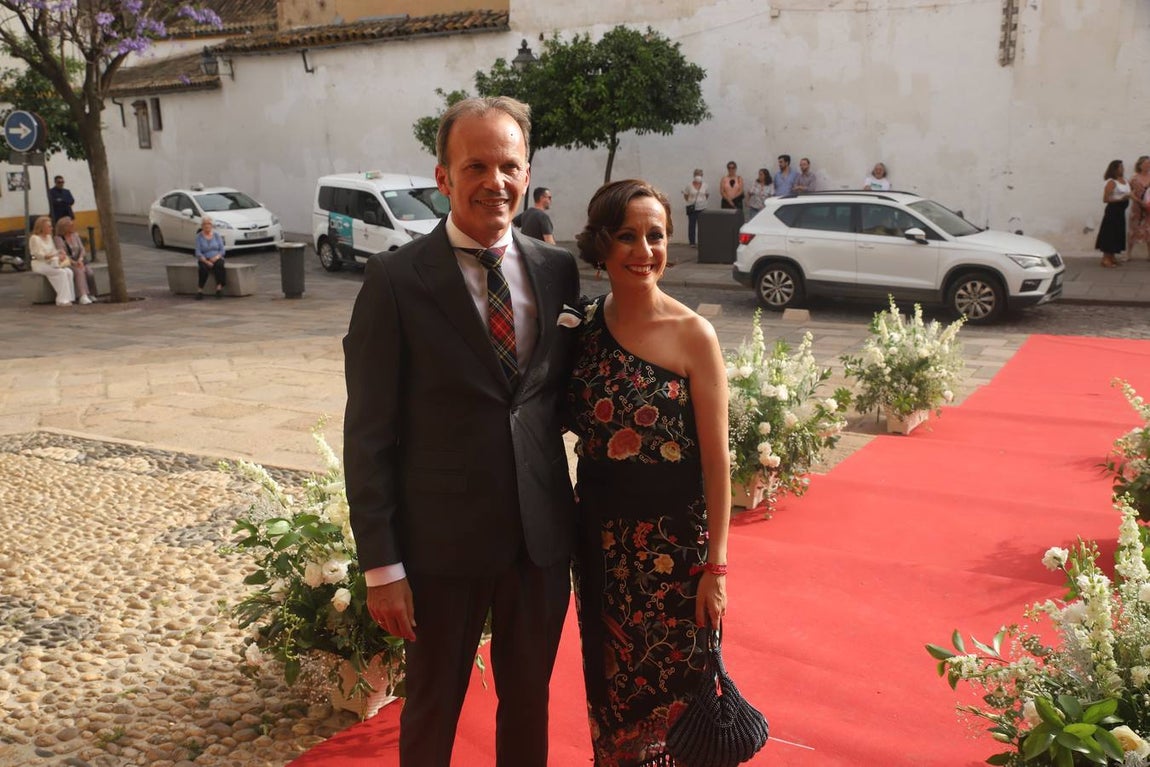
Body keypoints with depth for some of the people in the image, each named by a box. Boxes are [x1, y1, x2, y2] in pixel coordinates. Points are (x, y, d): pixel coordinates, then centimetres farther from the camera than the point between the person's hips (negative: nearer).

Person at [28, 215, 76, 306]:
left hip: (51, 263, 7)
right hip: (40, 264, -7)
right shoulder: (34, 238, -7)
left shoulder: (49, 237, 17)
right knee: (61, 272, -29)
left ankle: (68, 298, -23)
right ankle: (62, 300, -28)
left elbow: (54, 251, 16)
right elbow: (38, 254, -16)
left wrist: (60, 255, -6)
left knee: (68, 271, -20)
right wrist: (51, 256, -29)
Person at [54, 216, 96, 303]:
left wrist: (80, 260, -13)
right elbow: (62, 254, -11)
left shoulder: (75, 235, 13)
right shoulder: (59, 238, -3)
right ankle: (83, 296, -44)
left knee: (90, 273, -25)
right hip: (68, 263, -4)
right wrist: (74, 262, -24)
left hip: (79, 261, 5)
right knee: (79, 272, -34)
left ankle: (91, 295, -18)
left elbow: (82, 249, 7)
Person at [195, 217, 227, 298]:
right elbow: (198, 253, -4)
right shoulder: (199, 236, 2)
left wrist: (216, 257, -16)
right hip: (204, 260, -1)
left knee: (219, 264, -34)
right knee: (203, 267, -34)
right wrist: (206, 261, -19)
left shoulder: (217, 235, 7)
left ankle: (219, 287, -37)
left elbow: (222, 250, 3)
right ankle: (200, 290, -32)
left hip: (216, 259, 1)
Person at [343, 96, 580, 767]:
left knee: (529, 699, 22)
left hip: (543, 535, 4)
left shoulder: (558, 269, 1)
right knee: (433, 708, 17)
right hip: (444, 539, -3)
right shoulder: (397, 279, -11)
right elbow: (370, 432, -11)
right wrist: (381, 563, -11)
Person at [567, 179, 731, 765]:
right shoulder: (582, 326, 0)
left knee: (672, 693, 11)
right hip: (599, 535, 4)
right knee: (609, 686, 18)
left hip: (674, 538, -3)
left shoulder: (691, 334, -11)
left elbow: (716, 458, -10)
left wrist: (715, 565, -11)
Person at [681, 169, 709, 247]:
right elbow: (685, 195, 6)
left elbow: (707, 195, 15)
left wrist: (703, 200, 8)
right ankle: (692, 243, 8)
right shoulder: (689, 186, -5)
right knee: (691, 225, 1)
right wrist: (689, 202, 3)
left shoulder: (705, 185, 0)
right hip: (692, 208, -1)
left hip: (702, 208, 1)